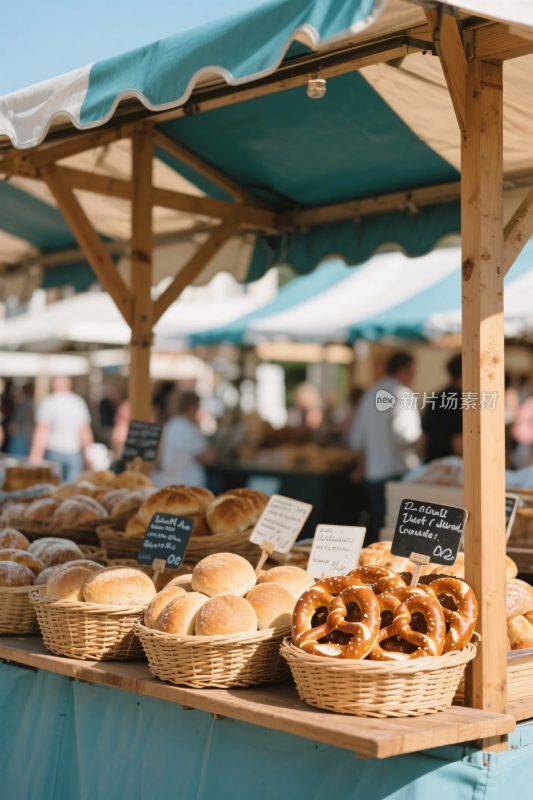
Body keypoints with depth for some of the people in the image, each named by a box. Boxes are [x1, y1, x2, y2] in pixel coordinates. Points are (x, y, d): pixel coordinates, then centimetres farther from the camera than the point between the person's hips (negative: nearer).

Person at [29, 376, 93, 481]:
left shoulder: (48, 402, -5)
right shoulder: (79, 402, 5)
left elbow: (41, 430, -9)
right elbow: (86, 432, 8)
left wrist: (35, 455, -7)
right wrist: (88, 454, 17)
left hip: (53, 452, -2)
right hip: (74, 454, 3)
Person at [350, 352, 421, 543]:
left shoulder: (371, 393, 16)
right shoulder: (403, 394, -8)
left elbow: (356, 438, 20)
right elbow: (403, 433, -21)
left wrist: (362, 464, 32)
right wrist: (417, 436, 0)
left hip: (372, 471, 7)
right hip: (398, 469, -7)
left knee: (376, 525, 12)